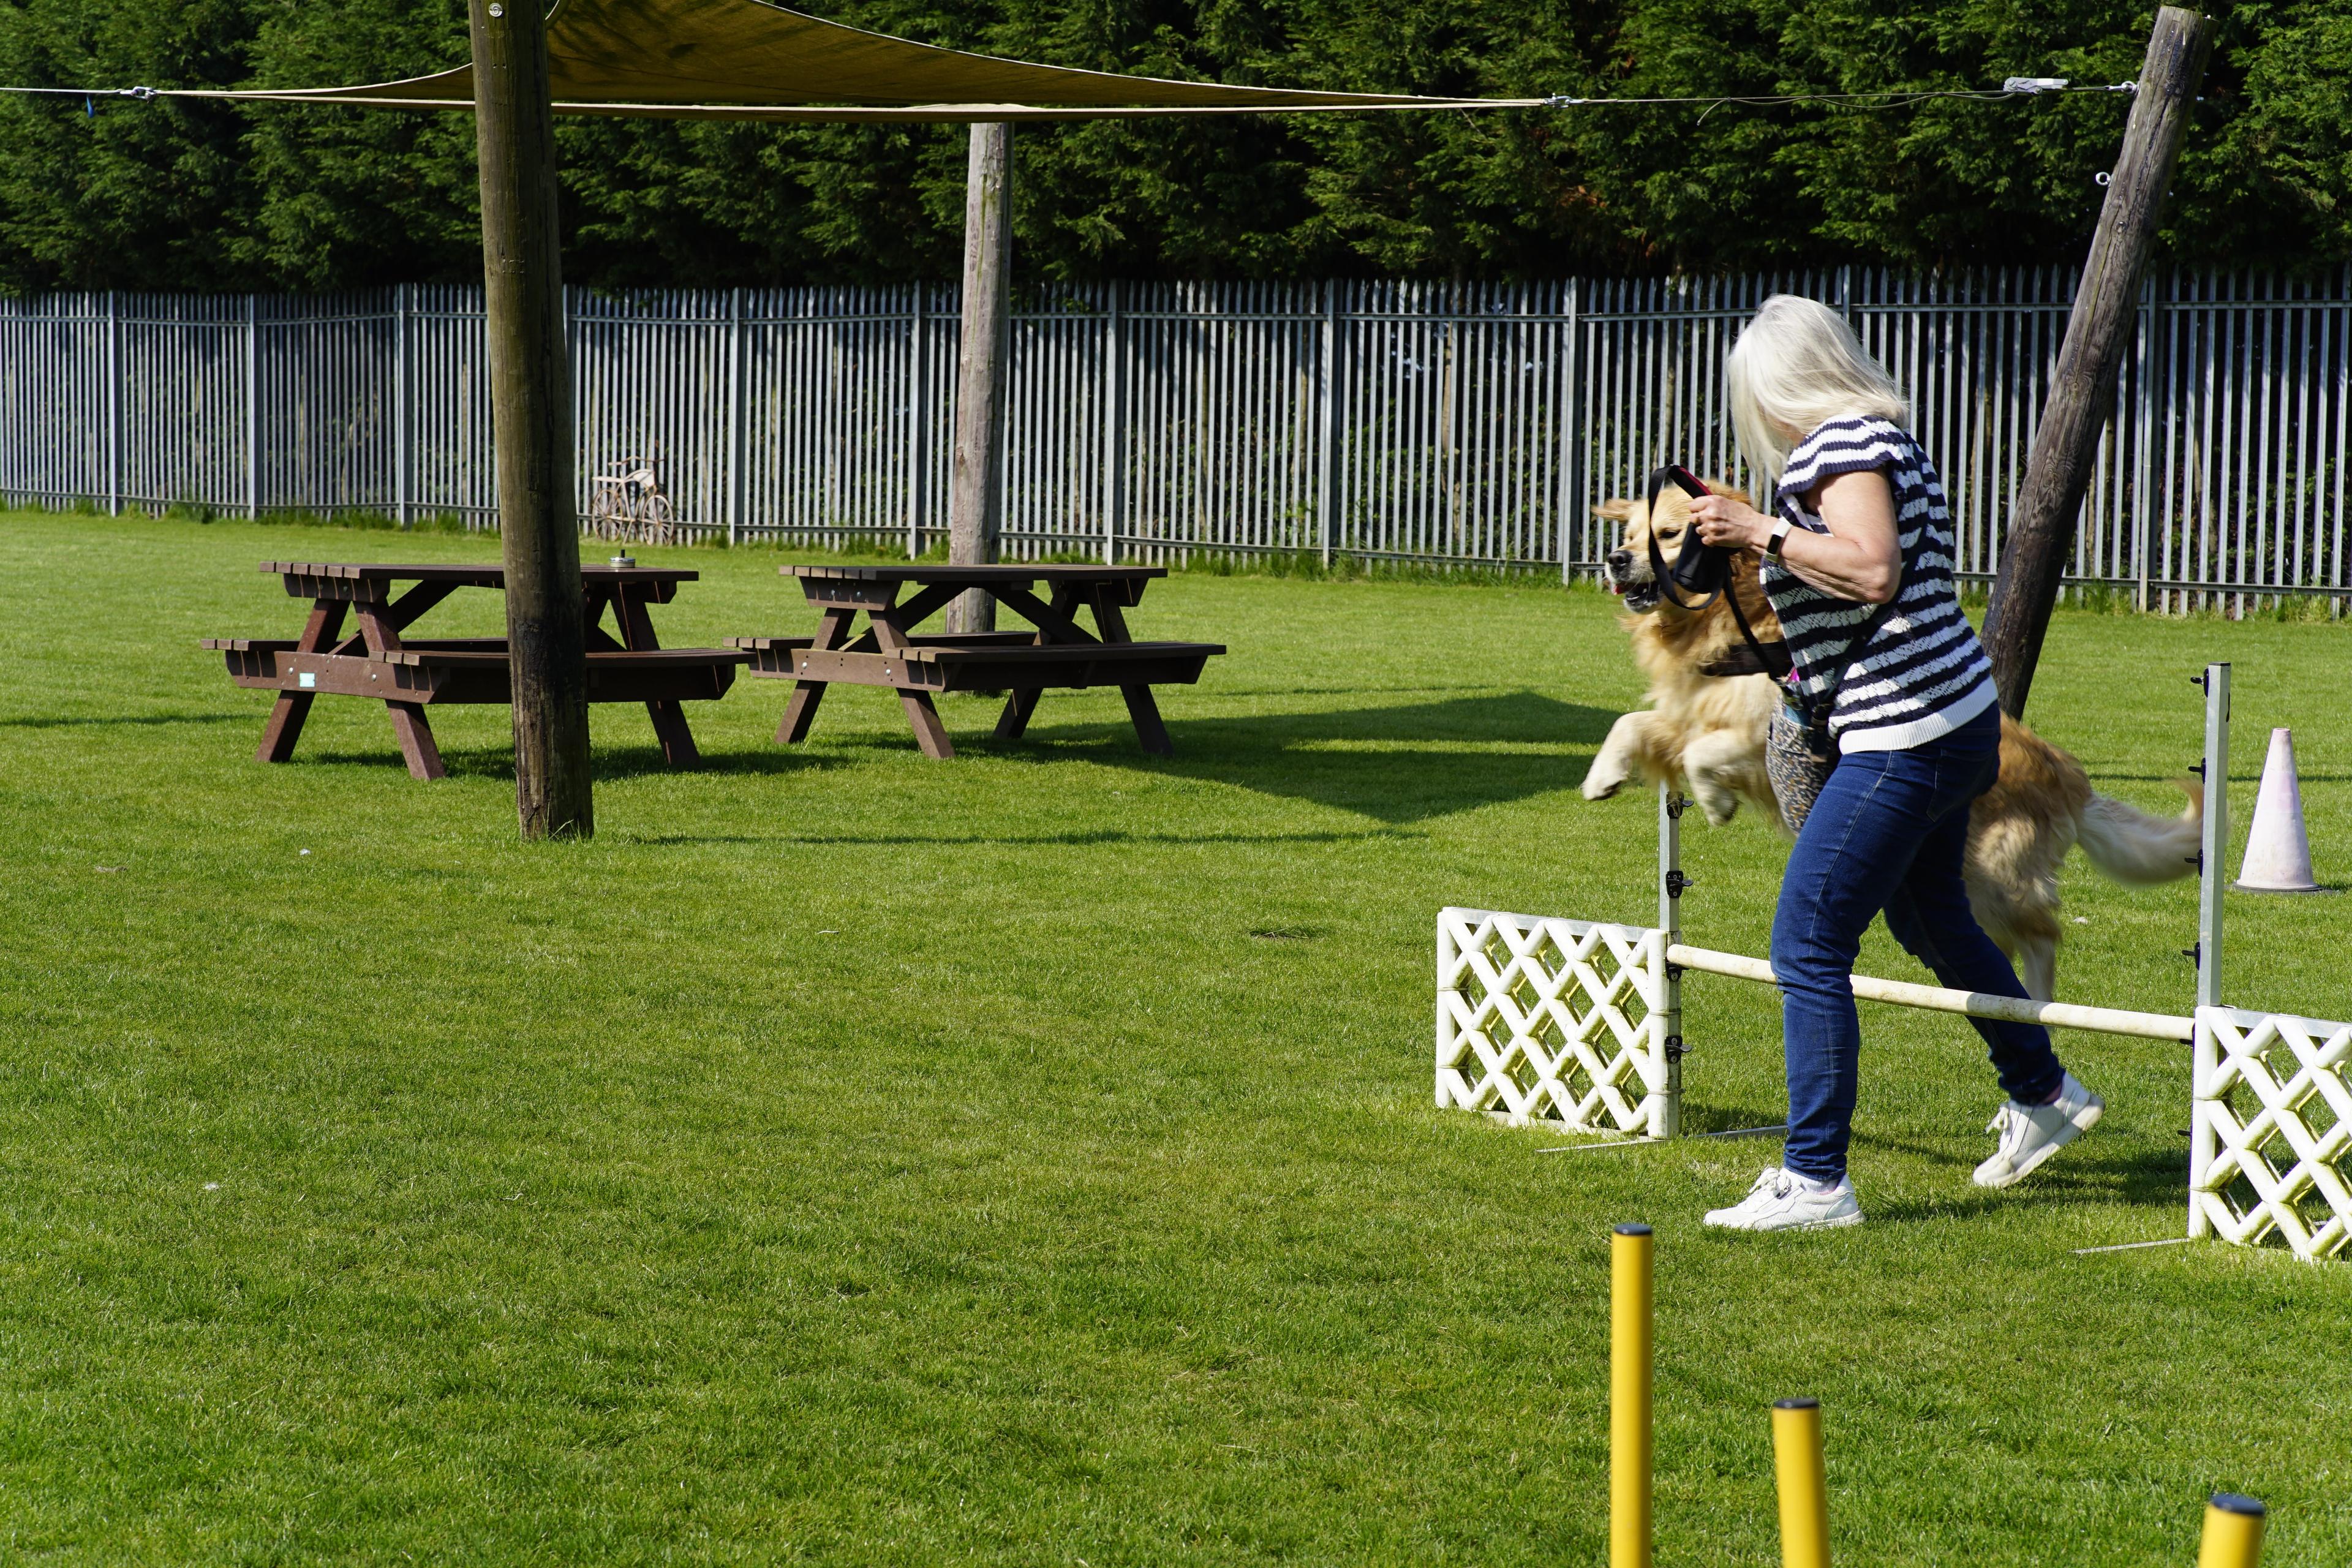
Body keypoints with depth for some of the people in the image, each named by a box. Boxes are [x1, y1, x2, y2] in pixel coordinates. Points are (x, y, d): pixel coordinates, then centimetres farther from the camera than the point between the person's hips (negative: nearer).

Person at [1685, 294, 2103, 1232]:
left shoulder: (1842, 445, -15)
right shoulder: (1884, 438, 15)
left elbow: (1872, 570, -29)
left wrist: (1759, 531, -23)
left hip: (1906, 738, -11)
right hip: (1958, 721, 11)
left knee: (1807, 946, -9)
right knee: (1929, 918, 30)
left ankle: (1816, 1182, -8)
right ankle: (2044, 1096, 47)